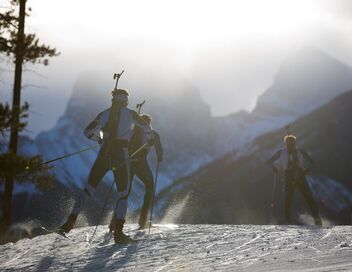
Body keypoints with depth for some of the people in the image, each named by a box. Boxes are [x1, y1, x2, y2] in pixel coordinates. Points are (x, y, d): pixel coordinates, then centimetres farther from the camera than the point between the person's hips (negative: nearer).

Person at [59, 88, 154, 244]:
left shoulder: (104, 114, 9)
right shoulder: (130, 114, 3)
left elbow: (88, 132, 11)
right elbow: (146, 129, 13)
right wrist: (150, 139, 34)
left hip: (103, 155, 3)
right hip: (121, 155, -3)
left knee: (89, 188, 12)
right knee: (123, 192, 5)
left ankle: (71, 221, 4)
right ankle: (118, 231, -6)